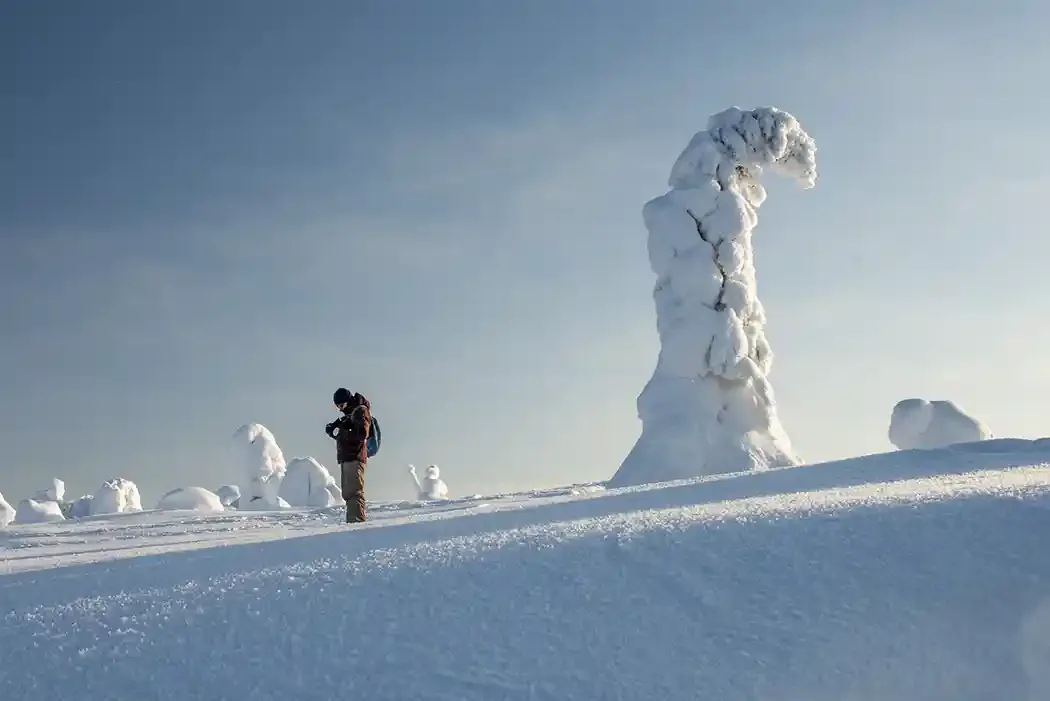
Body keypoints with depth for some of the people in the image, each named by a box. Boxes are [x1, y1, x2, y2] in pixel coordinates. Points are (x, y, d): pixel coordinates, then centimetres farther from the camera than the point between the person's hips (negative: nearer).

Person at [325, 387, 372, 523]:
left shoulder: (361, 411, -5)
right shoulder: (349, 414, 23)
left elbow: (362, 434, -19)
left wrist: (342, 432, -17)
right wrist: (333, 428, 1)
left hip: (355, 458, -10)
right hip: (346, 458, 10)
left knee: (354, 492, -16)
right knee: (348, 493, 10)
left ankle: (357, 521, -21)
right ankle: (351, 522, 14)